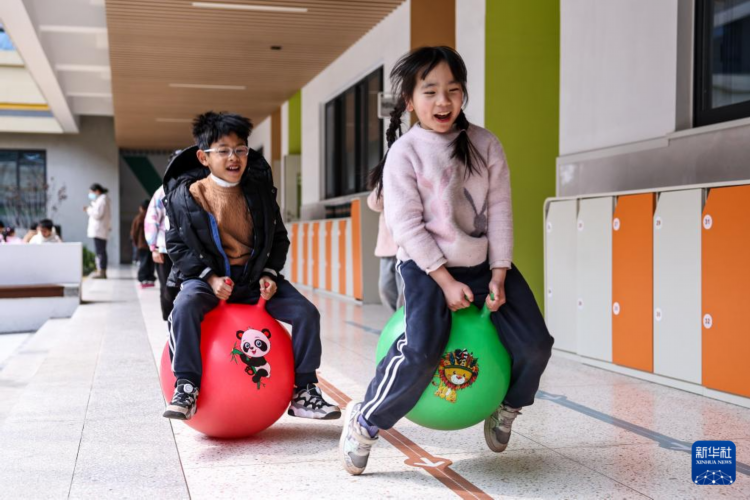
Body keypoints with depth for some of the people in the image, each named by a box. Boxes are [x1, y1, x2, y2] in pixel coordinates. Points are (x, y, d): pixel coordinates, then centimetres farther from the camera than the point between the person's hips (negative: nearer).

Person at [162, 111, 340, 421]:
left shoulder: (260, 190, 3)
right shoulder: (186, 195, -6)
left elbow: (278, 238, 10)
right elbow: (177, 245, -4)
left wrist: (269, 274, -6)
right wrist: (209, 277, -17)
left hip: (254, 278, 3)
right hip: (206, 277, -3)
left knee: (306, 313, -14)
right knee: (185, 307, -36)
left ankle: (303, 391, -2)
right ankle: (186, 387, -26)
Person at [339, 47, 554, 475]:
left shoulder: (486, 145, 1)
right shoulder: (404, 152, -9)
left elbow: (500, 211, 0)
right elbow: (407, 226, -13)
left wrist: (498, 275, -7)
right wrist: (446, 281, -17)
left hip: (485, 263, 4)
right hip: (427, 266, -4)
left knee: (534, 344, -4)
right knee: (422, 351, -24)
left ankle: (508, 407, 25)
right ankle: (364, 423, -4)